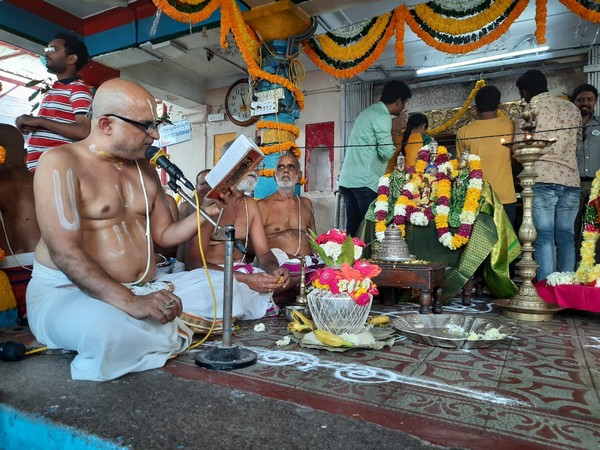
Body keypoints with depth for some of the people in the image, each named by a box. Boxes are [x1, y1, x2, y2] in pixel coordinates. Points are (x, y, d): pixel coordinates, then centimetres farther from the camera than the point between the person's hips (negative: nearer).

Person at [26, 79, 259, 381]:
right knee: (108, 331, -40)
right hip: (69, 291, -6)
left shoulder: (145, 170, 11)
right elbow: (64, 251, -22)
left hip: (144, 289, 7)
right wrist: (129, 302, -32)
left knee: (224, 285, -1)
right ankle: (176, 331, -11)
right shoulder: (60, 163, -11)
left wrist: (204, 213, -5)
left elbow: (163, 234, 14)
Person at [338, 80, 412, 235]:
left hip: (347, 179, 9)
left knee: (353, 227, 9)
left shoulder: (369, 111, 20)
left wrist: (392, 130, 21)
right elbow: (387, 152, -13)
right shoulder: (382, 117, -9)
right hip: (364, 181, -9)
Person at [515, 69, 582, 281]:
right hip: (571, 179, 5)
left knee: (544, 238, -4)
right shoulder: (572, 108, 16)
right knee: (566, 237, 8)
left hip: (542, 179, -5)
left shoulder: (530, 109, 0)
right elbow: (577, 143, 25)